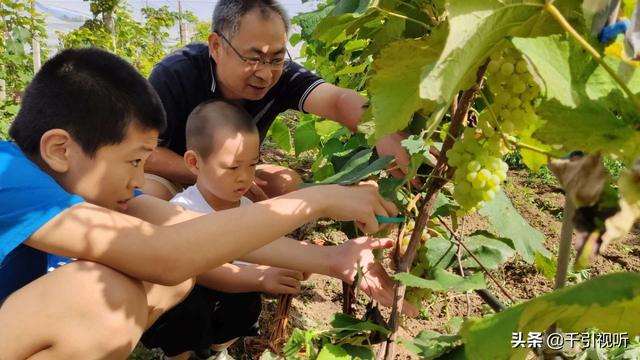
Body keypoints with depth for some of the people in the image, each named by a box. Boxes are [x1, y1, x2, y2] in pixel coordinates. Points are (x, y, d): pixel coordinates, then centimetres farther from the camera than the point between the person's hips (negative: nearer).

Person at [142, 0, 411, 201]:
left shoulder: (281, 75, -21)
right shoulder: (174, 75, -27)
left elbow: (338, 100, -39)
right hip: (169, 175, -3)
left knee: (288, 184, -19)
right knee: (150, 196, -34)